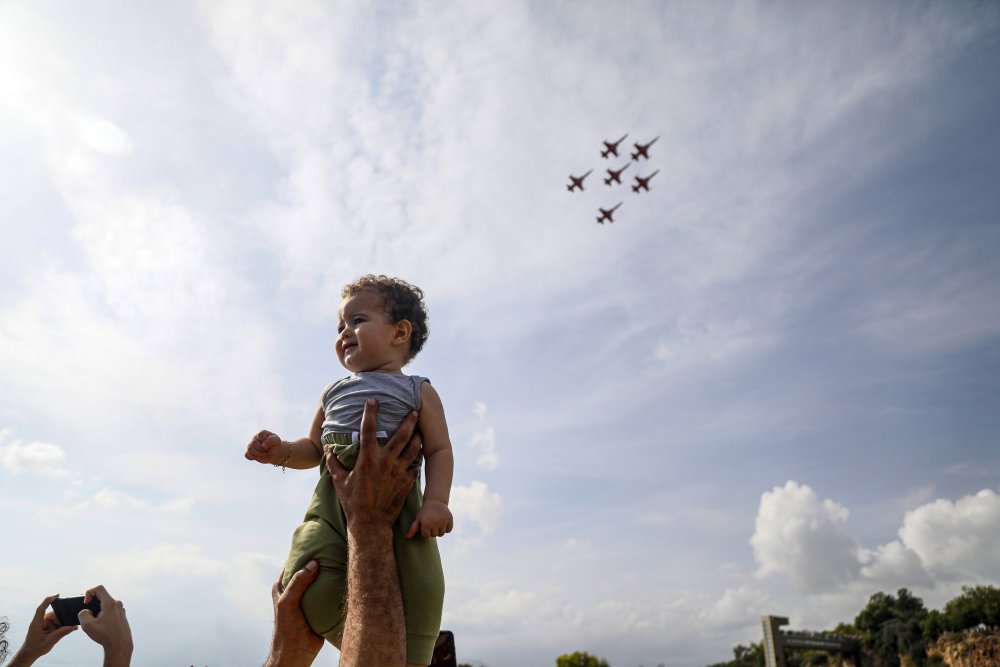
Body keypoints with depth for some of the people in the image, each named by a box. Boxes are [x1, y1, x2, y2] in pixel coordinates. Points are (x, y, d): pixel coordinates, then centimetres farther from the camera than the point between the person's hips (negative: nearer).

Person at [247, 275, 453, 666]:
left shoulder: (418, 392, 10)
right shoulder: (334, 393, 24)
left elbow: (439, 450, 2)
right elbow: (315, 448, 26)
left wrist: (435, 502, -13)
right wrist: (281, 452, 5)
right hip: (333, 501, 4)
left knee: (418, 590, -12)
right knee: (307, 579, -16)